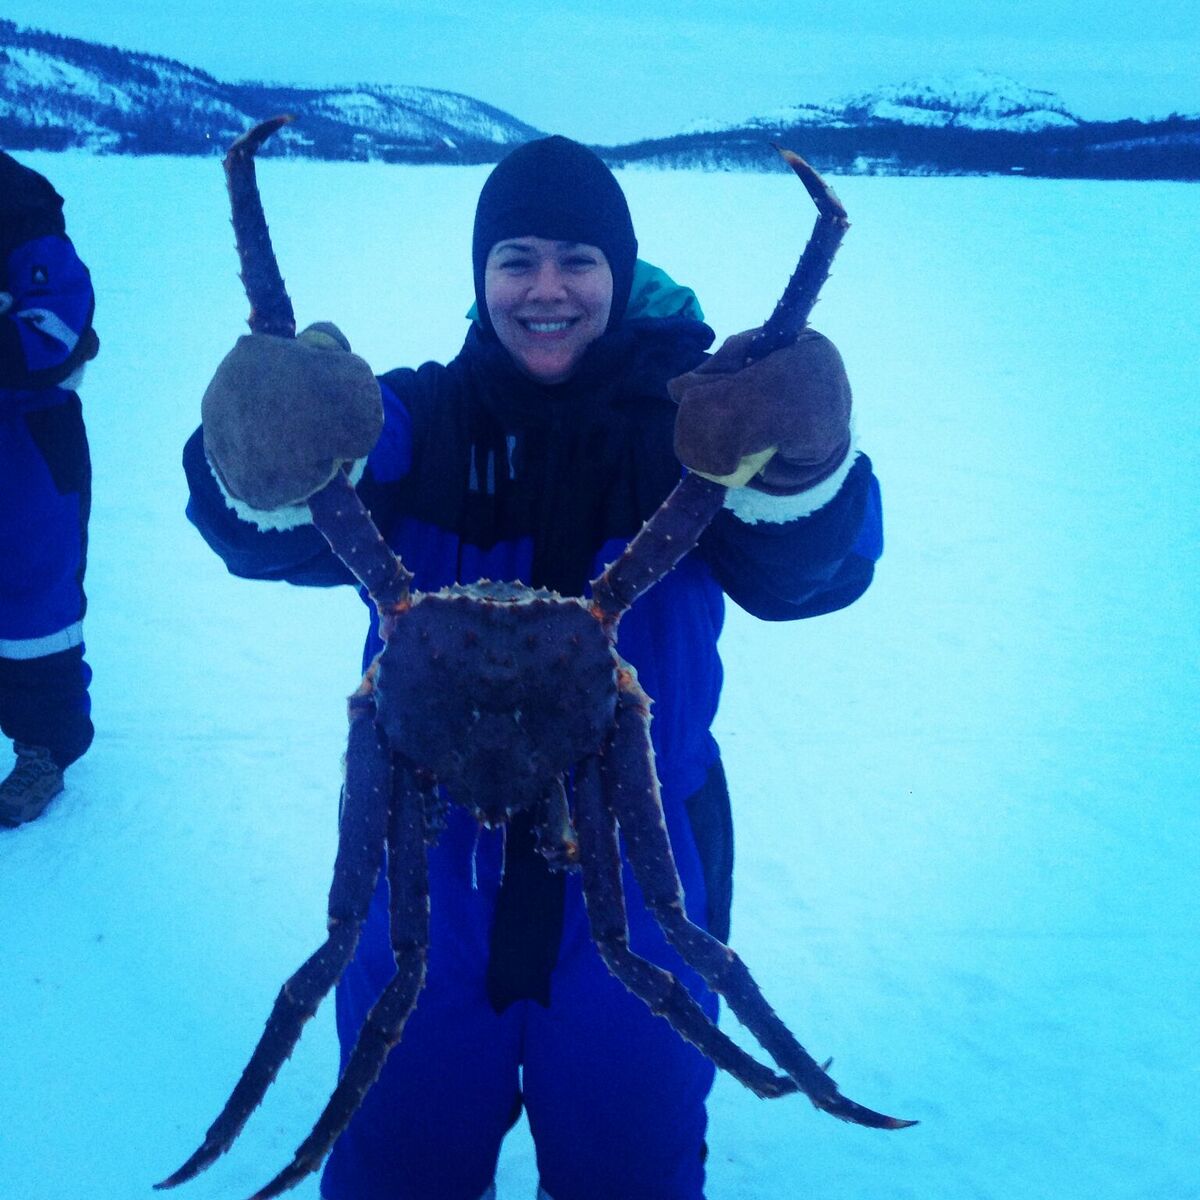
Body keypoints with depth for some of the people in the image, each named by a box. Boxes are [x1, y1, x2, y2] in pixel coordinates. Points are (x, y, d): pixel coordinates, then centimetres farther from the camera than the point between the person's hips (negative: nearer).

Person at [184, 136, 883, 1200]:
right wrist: (272, 471, -45)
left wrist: (799, 468, -47)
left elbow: (805, 569, -24)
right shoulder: (414, 420, -5)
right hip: (430, 871, 1)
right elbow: (281, 540, -22)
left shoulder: (687, 422, -8)